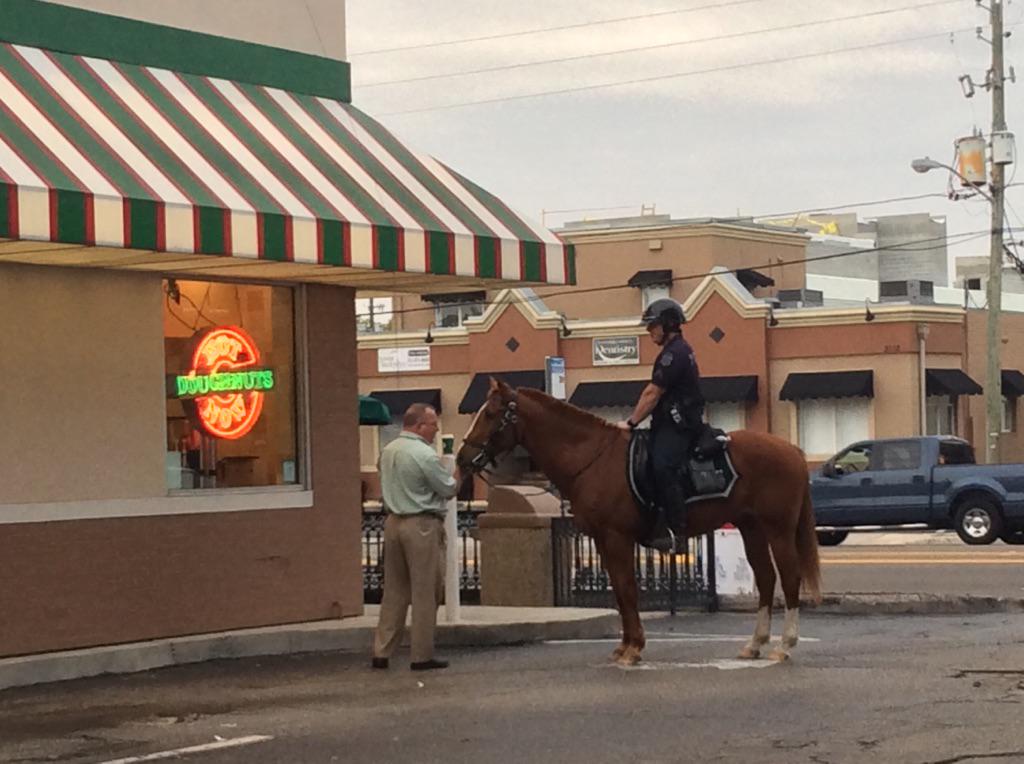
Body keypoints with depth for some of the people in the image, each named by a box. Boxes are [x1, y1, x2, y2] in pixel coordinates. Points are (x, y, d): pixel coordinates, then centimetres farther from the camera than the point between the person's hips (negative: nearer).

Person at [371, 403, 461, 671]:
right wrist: (460, 471, 11)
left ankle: (381, 652, 12)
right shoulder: (425, 455, -16)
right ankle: (422, 656, 4)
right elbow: (449, 489, -8)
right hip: (422, 525, -8)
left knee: (394, 590, 13)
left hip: (393, 521, 8)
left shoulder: (388, 450, 8)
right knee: (425, 593, 1)